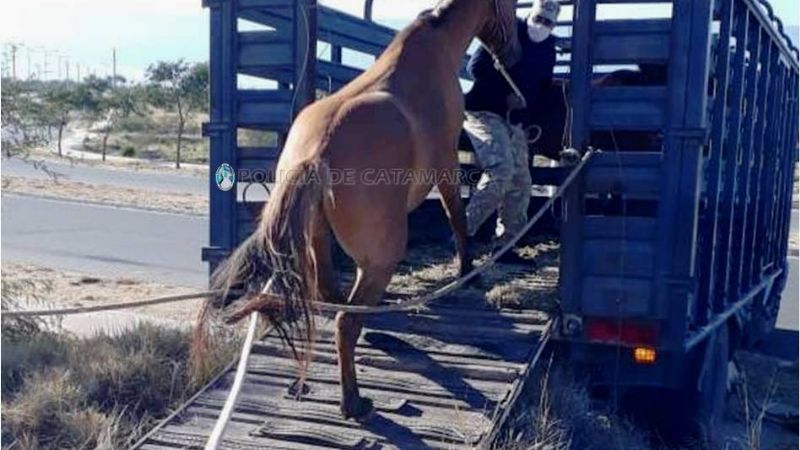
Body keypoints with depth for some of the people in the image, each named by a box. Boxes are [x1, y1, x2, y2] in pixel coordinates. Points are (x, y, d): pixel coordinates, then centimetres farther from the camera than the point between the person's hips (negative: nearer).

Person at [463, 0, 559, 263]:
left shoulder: (548, 48, 13)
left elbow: (542, 86, 23)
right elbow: (475, 67, -12)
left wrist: (526, 101, 3)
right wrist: (506, 95, -17)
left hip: (515, 120, 8)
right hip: (484, 111, -8)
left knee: (520, 182, 6)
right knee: (501, 169, -26)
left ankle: (504, 246, 14)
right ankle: (464, 231, -20)